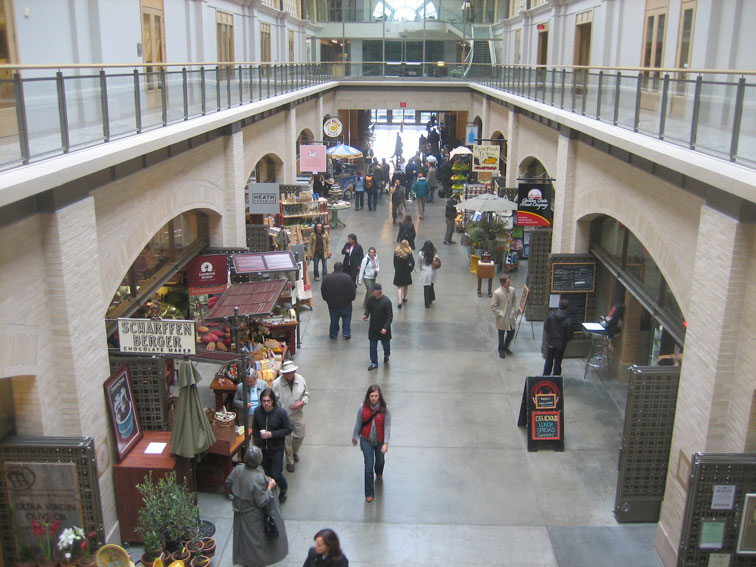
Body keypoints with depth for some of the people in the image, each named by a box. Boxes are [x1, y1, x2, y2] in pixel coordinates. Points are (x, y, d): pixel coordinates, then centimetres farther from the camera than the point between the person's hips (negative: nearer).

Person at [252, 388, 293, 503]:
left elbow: (288, 429, -12)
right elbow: (255, 427, 7)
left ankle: (283, 488, 28)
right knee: (267, 472, 15)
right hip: (263, 448, 4)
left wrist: (272, 434, -22)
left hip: (277, 448, -4)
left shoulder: (280, 413, -20)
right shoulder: (258, 411, -9)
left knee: (276, 474, -3)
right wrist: (257, 441, -1)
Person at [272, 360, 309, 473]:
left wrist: (301, 402, -15)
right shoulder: (277, 383, -20)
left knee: (300, 435, 15)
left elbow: (306, 394, 4)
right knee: (286, 439, 10)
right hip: (283, 417, -3)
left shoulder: (301, 379, -10)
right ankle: (290, 461, 30)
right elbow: (273, 400, -10)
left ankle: (294, 452, 47)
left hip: (298, 414, 3)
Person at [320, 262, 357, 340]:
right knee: (346, 318, 19)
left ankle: (333, 334, 23)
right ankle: (346, 333, 18)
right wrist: (351, 299, 9)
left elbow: (323, 292, 1)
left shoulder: (326, 278, -7)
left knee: (334, 319, 15)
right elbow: (353, 291, -9)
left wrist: (327, 300, 15)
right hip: (345, 304, -1)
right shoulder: (347, 277, -14)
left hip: (332, 304, 2)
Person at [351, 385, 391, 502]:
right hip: (366, 440, -1)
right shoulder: (363, 407, -16)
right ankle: (369, 493, 8)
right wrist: (355, 437, 9)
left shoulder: (384, 409, -19)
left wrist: (386, 443, -24)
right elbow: (358, 423, -2)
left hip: (380, 441, 1)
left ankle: (379, 473, 62)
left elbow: (387, 426, -17)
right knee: (369, 466, -4)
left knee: (380, 461, 24)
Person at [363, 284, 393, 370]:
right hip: (373, 327, 3)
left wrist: (385, 328, -24)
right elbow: (368, 308, 13)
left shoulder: (386, 301, -20)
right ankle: (374, 363, 18)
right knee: (373, 346, 6)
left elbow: (390, 316, -18)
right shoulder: (371, 299, -6)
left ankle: (386, 356, 46)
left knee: (385, 344, 16)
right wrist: (366, 315, -9)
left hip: (383, 328, -3)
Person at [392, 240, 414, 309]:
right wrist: (410, 269, 4)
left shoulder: (396, 252, -7)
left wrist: (397, 269, 10)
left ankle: (399, 301, -11)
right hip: (406, 272, 0)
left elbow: (394, 262, 0)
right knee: (406, 285, 21)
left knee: (399, 287, 3)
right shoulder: (409, 253, -11)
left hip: (398, 272, 0)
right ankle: (404, 298, 36)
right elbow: (412, 262, -10)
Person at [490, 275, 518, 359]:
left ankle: (506, 346, 41)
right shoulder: (497, 293, -20)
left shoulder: (512, 290, -6)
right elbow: (493, 306, -14)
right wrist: (501, 314, -14)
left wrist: (514, 312, 4)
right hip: (502, 319, -4)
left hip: (511, 317, 4)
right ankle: (501, 350, 33)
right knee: (501, 334, 12)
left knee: (511, 333, 14)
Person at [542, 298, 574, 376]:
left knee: (548, 361, 17)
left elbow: (545, 329, -2)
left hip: (550, 343, 3)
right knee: (557, 363, 10)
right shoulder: (568, 321, -18)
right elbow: (569, 336, -11)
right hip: (561, 344, -3)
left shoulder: (551, 316, -10)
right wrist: (566, 340, 10)